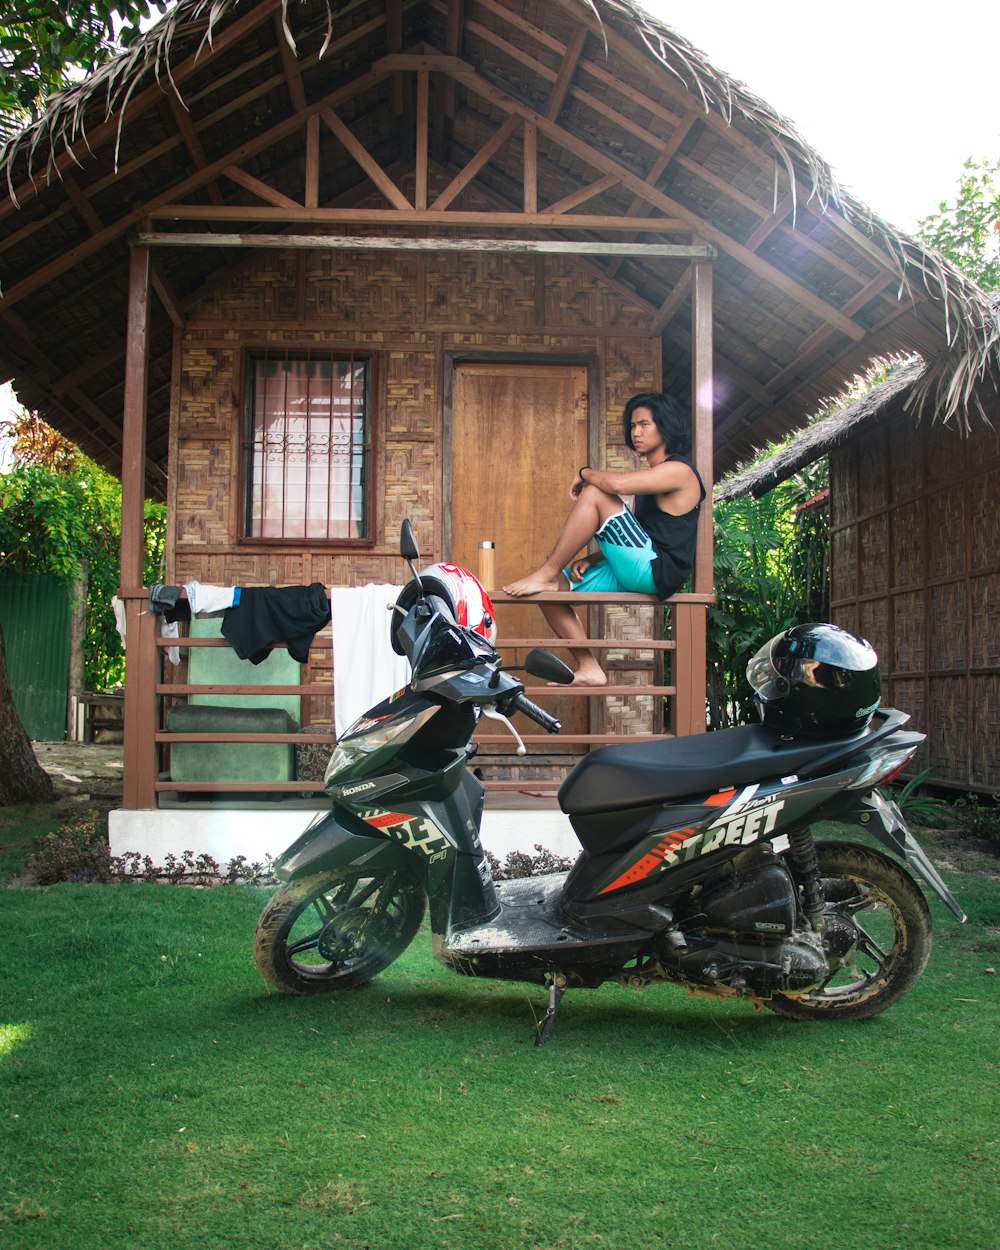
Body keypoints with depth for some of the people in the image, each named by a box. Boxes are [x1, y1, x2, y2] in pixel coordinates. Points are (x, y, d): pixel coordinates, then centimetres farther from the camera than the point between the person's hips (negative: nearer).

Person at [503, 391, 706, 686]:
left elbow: (618, 484, -26)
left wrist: (584, 473, -6)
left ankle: (547, 574, -13)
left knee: (594, 493, -20)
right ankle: (589, 669, 0)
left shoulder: (678, 470, -8)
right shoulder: (650, 475, 24)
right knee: (552, 588, 3)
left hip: (656, 571, -10)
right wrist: (591, 559, 6)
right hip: (634, 572, 10)